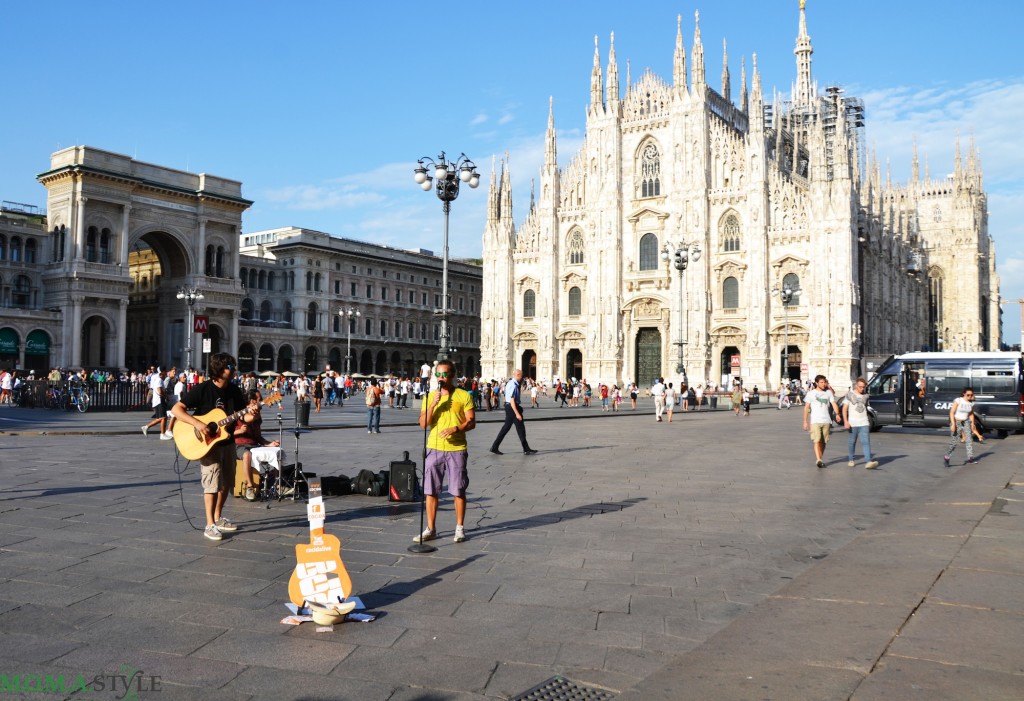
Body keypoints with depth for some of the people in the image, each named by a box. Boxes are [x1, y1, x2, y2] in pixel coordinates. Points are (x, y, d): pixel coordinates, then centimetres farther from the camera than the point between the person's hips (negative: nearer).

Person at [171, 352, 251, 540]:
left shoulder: (234, 390, 2)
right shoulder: (202, 389, -16)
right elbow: (176, 409, -19)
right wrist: (197, 423, -30)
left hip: (227, 442, 7)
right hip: (207, 443, -6)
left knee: (226, 483, 13)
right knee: (213, 483, -10)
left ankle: (218, 518, 28)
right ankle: (210, 525, -4)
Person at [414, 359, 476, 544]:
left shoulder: (464, 396, -1)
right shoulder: (430, 396, 6)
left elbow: (471, 422, -4)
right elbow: (423, 424, -1)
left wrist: (455, 429, -21)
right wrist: (433, 404, -14)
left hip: (457, 449, -2)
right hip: (434, 448, 3)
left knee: (458, 491, 4)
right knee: (431, 491, 5)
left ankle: (460, 528, 17)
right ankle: (430, 529, 14)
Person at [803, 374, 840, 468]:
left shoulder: (828, 392, 13)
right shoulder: (811, 393, 5)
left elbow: (834, 404, 4)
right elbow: (806, 408, 3)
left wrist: (837, 414, -16)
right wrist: (805, 421, -3)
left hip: (826, 421, 3)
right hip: (815, 421, -3)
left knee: (824, 442, 5)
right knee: (817, 440, -14)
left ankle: (820, 459, 17)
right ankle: (818, 460, -22)